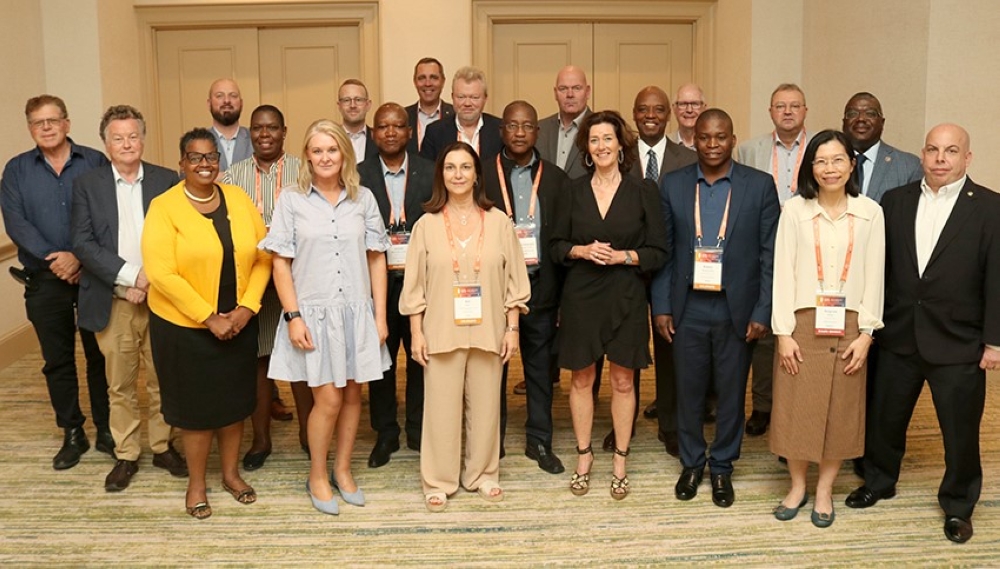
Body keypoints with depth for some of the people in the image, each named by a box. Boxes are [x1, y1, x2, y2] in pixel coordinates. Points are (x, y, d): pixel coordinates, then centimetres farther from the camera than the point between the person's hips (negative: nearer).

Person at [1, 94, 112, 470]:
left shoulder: (95, 162, 2)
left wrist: (81, 257, -16)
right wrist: (53, 258, -14)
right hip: (45, 280, 2)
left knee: (100, 354, 5)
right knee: (58, 359, 9)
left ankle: (106, 430, 18)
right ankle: (72, 434, 21)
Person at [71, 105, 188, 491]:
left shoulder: (167, 181, 4)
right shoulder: (87, 185, 4)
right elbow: (83, 243, -5)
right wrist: (131, 276, -15)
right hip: (113, 302, 0)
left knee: (162, 380, 8)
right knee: (120, 385, 8)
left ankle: (162, 446, 24)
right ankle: (126, 455, 21)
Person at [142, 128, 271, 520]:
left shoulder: (239, 200, 1)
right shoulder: (164, 207, -10)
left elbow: (262, 259, 1)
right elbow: (161, 273, -17)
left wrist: (247, 308, -11)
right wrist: (208, 317, -18)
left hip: (238, 324, 3)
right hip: (184, 326, -3)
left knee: (235, 399, 14)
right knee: (196, 404, 9)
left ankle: (231, 472, 34)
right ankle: (196, 483, 28)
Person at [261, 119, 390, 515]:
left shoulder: (363, 199, 4)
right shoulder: (292, 200, -2)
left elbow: (376, 259, 6)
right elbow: (281, 263, -2)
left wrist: (380, 315, 2)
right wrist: (293, 316, -9)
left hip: (357, 311, 3)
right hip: (314, 312, -3)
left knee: (352, 394, 11)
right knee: (328, 399, -2)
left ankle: (342, 471, 30)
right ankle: (317, 477, 20)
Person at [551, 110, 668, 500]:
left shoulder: (642, 192, 0)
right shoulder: (573, 192, 4)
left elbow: (658, 252, 0)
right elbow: (556, 245, 7)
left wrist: (623, 255, -15)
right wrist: (582, 251, -12)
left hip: (625, 297, -1)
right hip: (581, 296, 1)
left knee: (622, 382, 7)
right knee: (581, 378, 9)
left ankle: (620, 461, 21)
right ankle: (584, 456, 24)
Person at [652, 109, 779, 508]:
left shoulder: (760, 186, -2)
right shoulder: (673, 184, 3)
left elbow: (770, 254, -2)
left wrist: (762, 311, -7)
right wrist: (661, 306, -1)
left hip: (736, 309, -1)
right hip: (687, 308, 1)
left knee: (731, 393, 10)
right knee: (688, 390, 11)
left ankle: (722, 467, 28)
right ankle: (692, 463, 30)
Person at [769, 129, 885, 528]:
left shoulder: (870, 212, 1)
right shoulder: (794, 210, -2)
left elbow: (874, 276, 2)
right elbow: (783, 273, -3)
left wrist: (865, 333, -4)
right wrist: (783, 333, -7)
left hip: (848, 327, 1)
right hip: (802, 325, -1)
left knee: (841, 411, 9)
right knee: (795, 409, 5)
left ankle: (824, 491, 24)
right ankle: (797, 485, 23)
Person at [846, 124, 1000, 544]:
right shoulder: (895, 201, 3)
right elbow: (878, 266, 4)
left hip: (958, 343, -3)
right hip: (899, 337, 3)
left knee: (961, 431, 9)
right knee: (885, 418, 17)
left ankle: (958, 506, 30)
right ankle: (879, 482, 40)